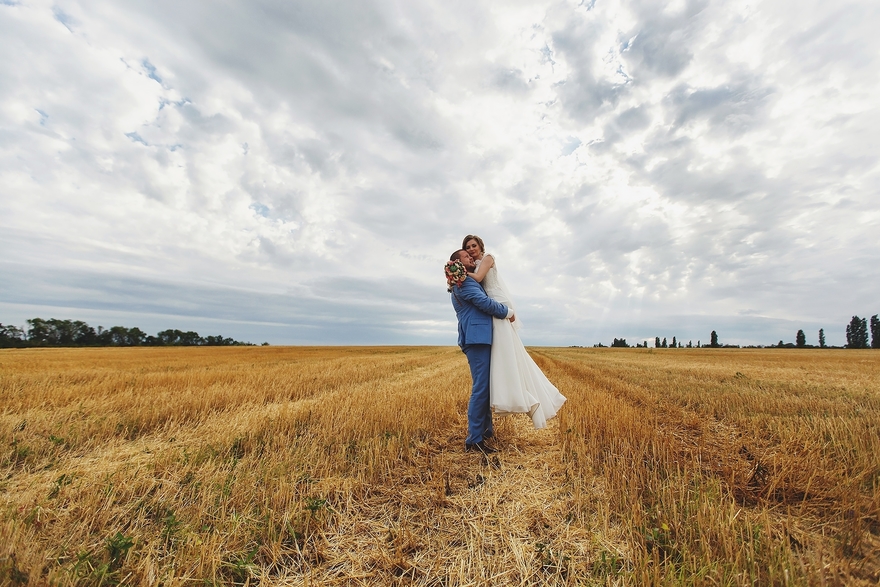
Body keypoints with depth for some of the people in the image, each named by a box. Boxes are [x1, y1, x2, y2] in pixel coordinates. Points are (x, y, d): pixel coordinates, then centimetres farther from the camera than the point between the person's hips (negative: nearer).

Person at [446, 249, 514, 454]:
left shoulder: (464, 283, 25)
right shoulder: (463, 282, -7)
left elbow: (481, 304, 27)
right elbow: (486, 303, -13)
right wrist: (509, 312, 1)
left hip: (478, 337, 11)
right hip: (477, 337, -11)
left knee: (485, 387, 15)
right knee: (481, 387, -11)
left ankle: (486, 429, 25)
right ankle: (474, 440, -6)